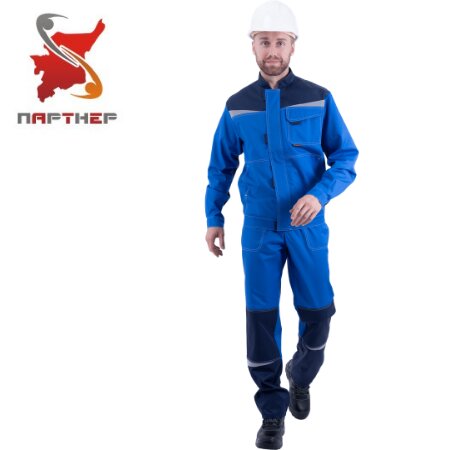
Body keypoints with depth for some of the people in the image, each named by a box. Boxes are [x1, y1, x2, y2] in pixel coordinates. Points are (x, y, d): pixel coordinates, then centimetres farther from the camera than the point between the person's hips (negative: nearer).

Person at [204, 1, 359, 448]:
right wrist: (213, 217, 9)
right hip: (259, 228, 1)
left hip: (308, 227, 0)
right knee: (261, 317, 0)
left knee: (317, 312, 6)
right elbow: (221, 166, 12)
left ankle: (300, 378, 37)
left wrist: (319, 194, -20)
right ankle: (273, 411, 14)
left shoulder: (318, 99, -4)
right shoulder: (237, 105, 2)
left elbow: (345, 158, -4)